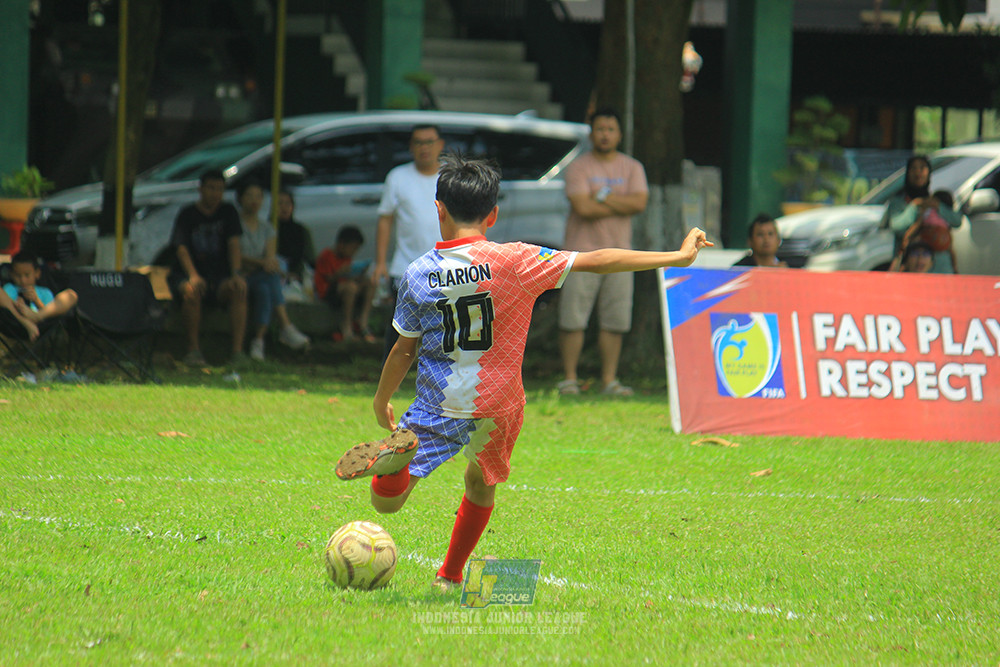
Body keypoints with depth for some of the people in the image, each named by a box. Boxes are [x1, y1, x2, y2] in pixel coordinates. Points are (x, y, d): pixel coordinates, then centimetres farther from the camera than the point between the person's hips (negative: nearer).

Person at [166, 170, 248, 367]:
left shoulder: (228, 212, 11)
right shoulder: (187, 214, 1)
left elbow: (234, 245, 0)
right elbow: (181, 248, -12)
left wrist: (236, 274, -18)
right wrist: (193, 276, -30)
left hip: (219, 276, 2)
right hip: (186, 274, -2)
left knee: (239, 289, -30)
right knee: (191, 291, -37)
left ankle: (238, 350, -33)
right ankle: (194, 349, -27)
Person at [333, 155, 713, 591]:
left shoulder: (419, 274, -7)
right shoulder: (514, 262, -11)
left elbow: (404, 350, 1)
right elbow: (596, 262, -11)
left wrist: (382, 401, 18)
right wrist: (678, 257, -6)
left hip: (436, 412, -1)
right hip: (497, 408, 1)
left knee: (385, 502, 5)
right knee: (482, 485, 29)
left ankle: (401, 447, -27)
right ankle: (450, 576, 33)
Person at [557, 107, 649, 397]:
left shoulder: (632, 168, 10)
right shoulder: (579, 167, 0)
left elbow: (639, 202, -6)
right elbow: (583, 207, -14)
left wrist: (603, 197, -10)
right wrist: (621, 205, -6)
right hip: (582, 251, -3)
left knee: (615, 322, 2)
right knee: (573, 319, -5)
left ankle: (609, 380, 8)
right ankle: (569, 378, 2)